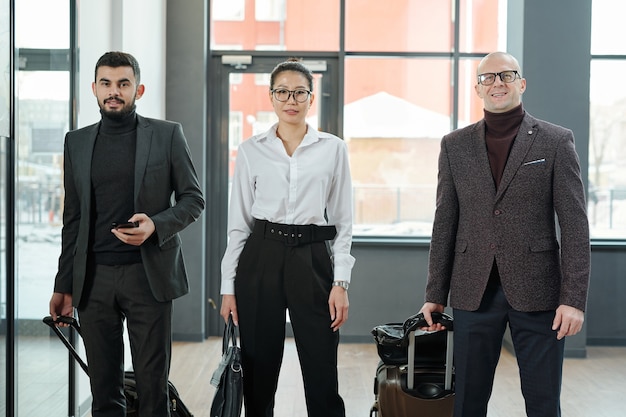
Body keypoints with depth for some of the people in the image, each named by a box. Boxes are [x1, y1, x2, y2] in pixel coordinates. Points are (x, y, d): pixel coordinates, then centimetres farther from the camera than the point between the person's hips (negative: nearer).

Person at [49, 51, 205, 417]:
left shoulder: (167, 134, 3)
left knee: (153, 384, 1)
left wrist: (156, 224, -14)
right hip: (94, 278, 3)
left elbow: (194, 199, 5)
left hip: (148, 275, -3)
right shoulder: (77, 142, 12)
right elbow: (73, 219, 14)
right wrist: (63, 286, 12)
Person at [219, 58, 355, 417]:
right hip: (261, 259, 1)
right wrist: (229, 286, 3)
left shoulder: (333, 149, 4)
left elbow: (343, 222, 4)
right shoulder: (251, 151, 6)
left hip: (312, 260, -1)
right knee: (258, 373, 7)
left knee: (323, 376, 0)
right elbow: (238, 222, 7)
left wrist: (341, 283, -4)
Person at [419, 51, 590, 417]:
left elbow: (575, 226, -3)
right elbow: (445, 224, 10)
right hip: (474, 291, 2)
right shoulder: (455, 145, 8)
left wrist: (574, 298, -10)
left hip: (536, 290, -2)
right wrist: (435, 294, 8)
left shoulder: (556, 141, 1)